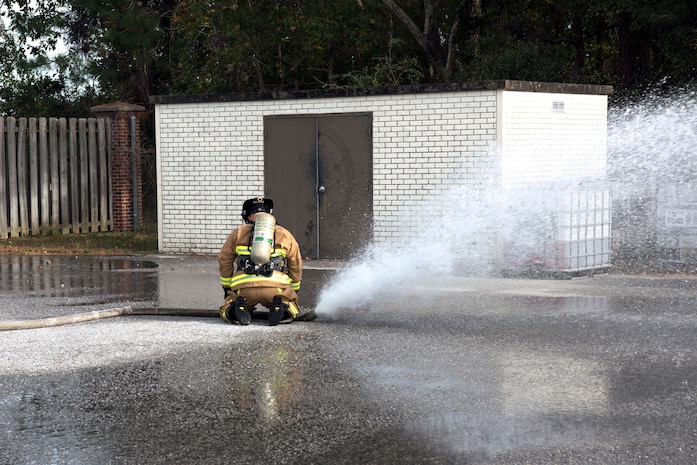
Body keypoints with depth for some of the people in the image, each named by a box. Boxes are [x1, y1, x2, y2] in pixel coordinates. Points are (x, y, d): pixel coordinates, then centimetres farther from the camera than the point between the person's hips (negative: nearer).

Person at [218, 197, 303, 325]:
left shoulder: (238, 233, 20)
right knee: (291, 308, 25)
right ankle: (284, 309, -11)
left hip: (243, 288, 0)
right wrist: (294, 291, 40)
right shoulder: (284, 234, 21)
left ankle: (238, 308, -13)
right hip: (275, 286, 0)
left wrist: (227, 288, 37)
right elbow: (296, 266, 26)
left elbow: (224, 262, 23)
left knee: (226, 311, 23)